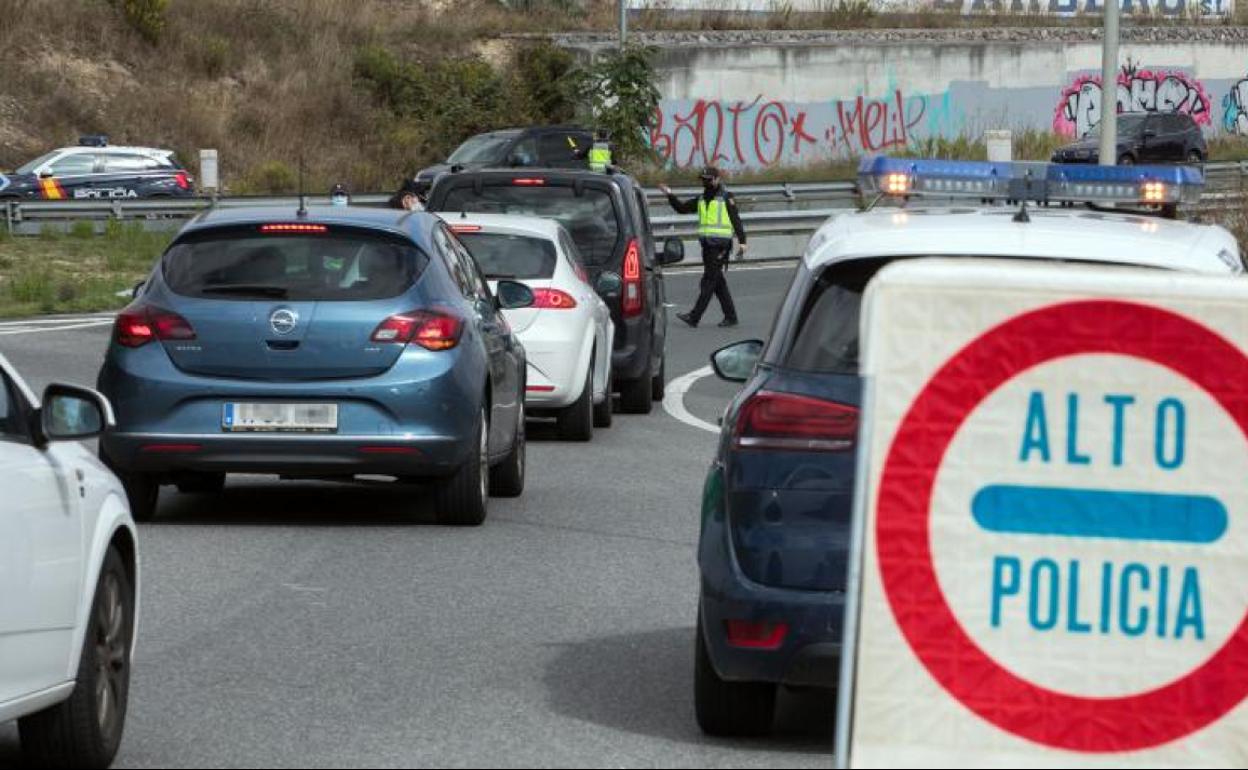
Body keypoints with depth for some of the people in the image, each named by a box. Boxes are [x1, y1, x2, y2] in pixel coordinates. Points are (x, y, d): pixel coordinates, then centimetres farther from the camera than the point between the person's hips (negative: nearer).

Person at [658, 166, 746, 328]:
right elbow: (682, 208, 17)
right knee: (718, 282, 10)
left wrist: (742, 241, -11)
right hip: (706, 244, 8)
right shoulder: (701, 199, 17)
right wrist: (670, 196, 4)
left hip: (720, 244, -8)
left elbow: (736, 220, -6)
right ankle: (730, 316, 16)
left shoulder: (726, 198, -4)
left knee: (709, 280, -10)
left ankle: (694, 316, -15)